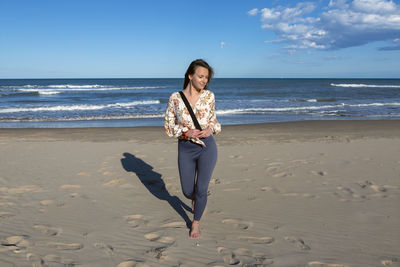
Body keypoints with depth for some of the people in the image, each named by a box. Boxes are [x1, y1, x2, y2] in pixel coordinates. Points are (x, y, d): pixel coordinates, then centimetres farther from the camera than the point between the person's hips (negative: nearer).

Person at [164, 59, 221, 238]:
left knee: (201, 189, 2)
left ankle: (196, 223, 27)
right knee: (187, 191, 10)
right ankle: (195, 199, 49)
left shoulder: (209, 96, -2)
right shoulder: (175, 98, -6)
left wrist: (211, 128, -11)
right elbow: (168, 127, -1)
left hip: (207, 147, 0)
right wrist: (185, 132, -19)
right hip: (185, 149, 0)